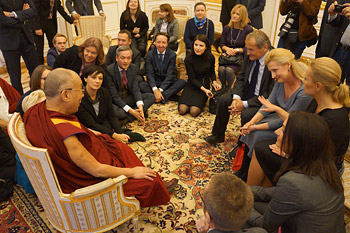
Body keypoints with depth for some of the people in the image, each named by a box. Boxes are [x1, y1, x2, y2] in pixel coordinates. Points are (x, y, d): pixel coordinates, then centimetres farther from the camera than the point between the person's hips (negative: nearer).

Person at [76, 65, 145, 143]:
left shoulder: (104, 92, -6)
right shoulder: (80, 98, -22)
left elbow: (112, 116, -5)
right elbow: (91, 124, -23)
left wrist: (121, 134, -21)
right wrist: (115, 136, -29)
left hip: (105, 126, 4)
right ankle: (127, 135, -8)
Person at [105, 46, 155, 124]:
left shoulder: (133, 68, -3)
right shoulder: (109, 70, -20)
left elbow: (135, 89, -6)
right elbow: (114, 96, -21)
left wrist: (140, 106, -26)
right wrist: (130, 110, -30)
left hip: (128, 98, 6)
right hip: (114, 101, -6)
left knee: (151, 97, -10)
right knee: (116, 112, -40)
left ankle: (130, 117, -22)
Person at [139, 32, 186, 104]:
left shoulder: (172, 55, -7)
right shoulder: (150, 54, -4)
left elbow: (169, 75, -14)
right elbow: (149, 74, -11)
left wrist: (160, 90, -26)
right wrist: (155, 89, -29)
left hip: (168, 83, 0)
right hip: (154, 83, 1)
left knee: (182, 82, -27)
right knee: (141, 85, -27)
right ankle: (168, 95, -31)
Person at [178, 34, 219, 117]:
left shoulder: (210, 58, -6)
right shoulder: (188, 59, -13)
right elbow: (192, 78, -12)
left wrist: (214, 81, -9)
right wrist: (204, 89, -25)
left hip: (205, 85, 0)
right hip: (192, 85, 0)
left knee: (194, 112, -21)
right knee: (182, 110, -19)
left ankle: (201, 101, 11)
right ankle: (189, 100, 11)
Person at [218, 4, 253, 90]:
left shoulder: (248, 30, -6)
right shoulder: (227, 28, 6)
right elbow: (222, 44, 11)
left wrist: (236, 50, -16)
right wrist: (227, 49, -11)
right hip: (227, 55, 3)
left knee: (229, 70, -31)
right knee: (221, 69, -27)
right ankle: (223, 88, -3)